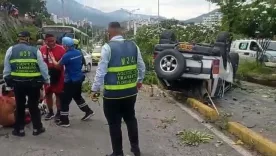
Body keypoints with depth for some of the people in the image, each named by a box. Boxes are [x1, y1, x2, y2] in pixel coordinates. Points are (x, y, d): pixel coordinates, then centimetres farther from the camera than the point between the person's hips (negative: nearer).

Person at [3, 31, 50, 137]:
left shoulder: (11, 50, 2)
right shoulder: (35, 50, 1)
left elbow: (6, 68, 4)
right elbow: (43, 67, 2)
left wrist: (7, 81, 13)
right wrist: (46, 80, 11)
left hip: (18, 82, 0)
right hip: (34, 82, 0)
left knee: (20, 106, 12)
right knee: (34, 106, 11)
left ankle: (19, 129, 20)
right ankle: (37, 128, 19)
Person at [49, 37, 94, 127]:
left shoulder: (67, 55, -20)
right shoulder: (78, 52, 3)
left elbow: (57, 65, -5)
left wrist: (52, 57, 12)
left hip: (71, 81, -8)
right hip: (79, 78, 8)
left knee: (65, 100, 2)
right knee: (77, 96, 26)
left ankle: (64, 121, 8)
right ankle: (88, 112, 33)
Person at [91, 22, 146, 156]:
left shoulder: (108, 47, -12)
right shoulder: (133, 45, 4)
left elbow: (101, 71, -13)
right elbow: (141, 66, 11)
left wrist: (95, 89, -6)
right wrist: (139, 80, 27)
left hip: (112, 93, -5)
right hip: (131, 91, 6)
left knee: (114, 123, 8)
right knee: (130, 118, 21)